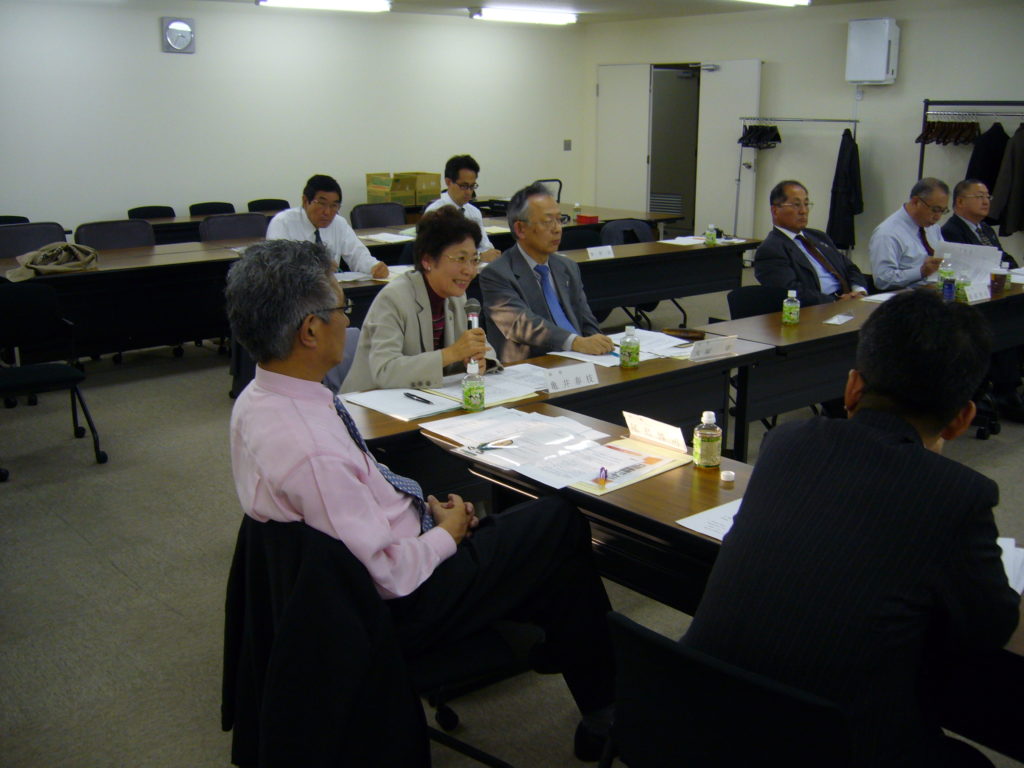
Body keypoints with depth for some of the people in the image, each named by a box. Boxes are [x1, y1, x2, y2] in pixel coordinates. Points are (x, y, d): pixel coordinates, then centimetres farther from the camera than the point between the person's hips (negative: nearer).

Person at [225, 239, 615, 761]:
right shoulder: (310, 449, -34)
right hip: (400, 607, -9)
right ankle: (604, 713, 17)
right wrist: (447, 533, -10)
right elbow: (390, 574, -27)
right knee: (560, 523, 0)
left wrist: (423, 506, 2)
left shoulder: (257, 400, -4)